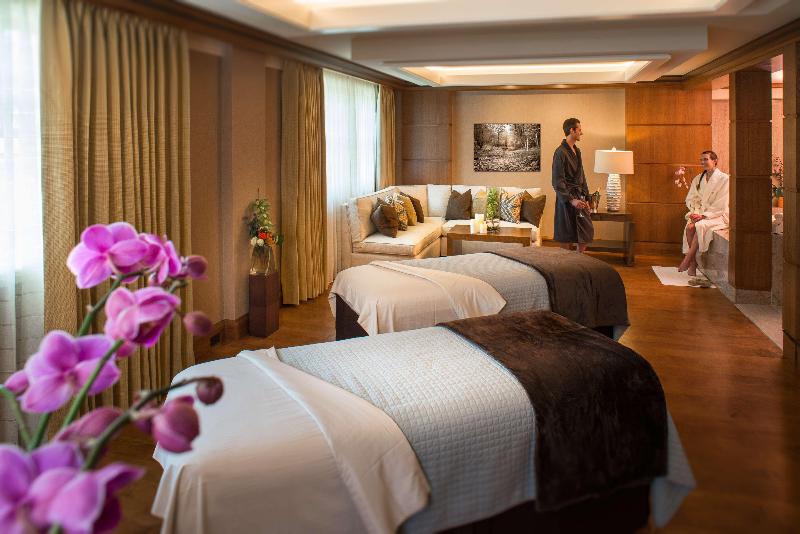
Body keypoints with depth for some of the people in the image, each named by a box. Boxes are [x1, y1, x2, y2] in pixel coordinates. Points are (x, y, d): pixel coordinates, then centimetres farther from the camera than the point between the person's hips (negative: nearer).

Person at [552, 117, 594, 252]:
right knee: (566, 236, -1)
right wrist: (571, 200, -22)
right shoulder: (561, 152, -14)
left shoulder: (577, 151, 13)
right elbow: (557, 182, -18)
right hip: (567, 199, -9)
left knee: (587, 231, 11)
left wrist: (586, 198, 13)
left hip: (579, 198, 9)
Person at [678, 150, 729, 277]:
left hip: (718, 215, -5)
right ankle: (693, 263, -27)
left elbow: (721, 205, -12)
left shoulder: (724, 179, -6)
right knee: (689, 227, -27)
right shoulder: (698, 179, 12)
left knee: (700, 226, -34)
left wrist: (703, 215, -19)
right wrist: (695, 213, -9)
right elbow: (690, 199, 11)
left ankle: (687, 260, -28)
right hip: (700, 214, 5)